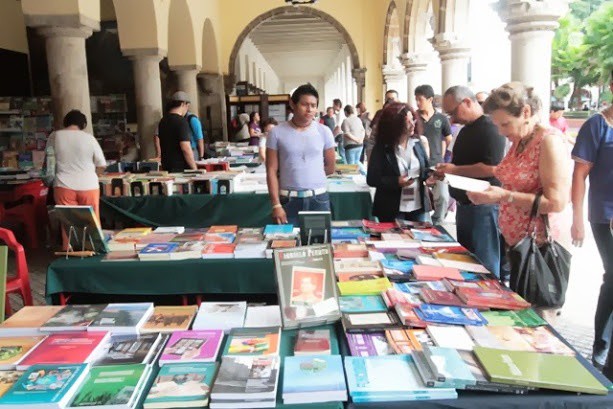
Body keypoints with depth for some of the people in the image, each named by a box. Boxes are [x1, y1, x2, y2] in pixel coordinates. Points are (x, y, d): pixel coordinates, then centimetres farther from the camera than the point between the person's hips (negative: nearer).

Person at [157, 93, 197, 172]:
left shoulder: (163, 121, 12)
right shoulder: (181, 121, -15)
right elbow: (186, 148, -21)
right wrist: (194, 168, -15)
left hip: (166, 166, 8)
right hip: (181, 168, -8)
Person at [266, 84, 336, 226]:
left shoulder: (324, 132, 2)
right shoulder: (277, 132, -2)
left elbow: (330, 167, 11)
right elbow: (272, 171, -3)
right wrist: (276, 205, -8)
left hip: (319, 199, 1)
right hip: (288, 200, -1)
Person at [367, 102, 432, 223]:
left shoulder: (418, 142, 3)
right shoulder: (381, 148, -9)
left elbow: (426, 169, 12)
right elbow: (372, 179, -12)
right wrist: (396, 182, -24)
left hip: (418, 206, 4)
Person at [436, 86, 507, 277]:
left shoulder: (490, 129, -14)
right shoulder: (466, 130, 16)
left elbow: (491, 168, -25)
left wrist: (455, 170, -20)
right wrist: (445, 171, 8)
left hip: (483, 207, -10)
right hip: (464, 204, 10)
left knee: (484, 265, -2)